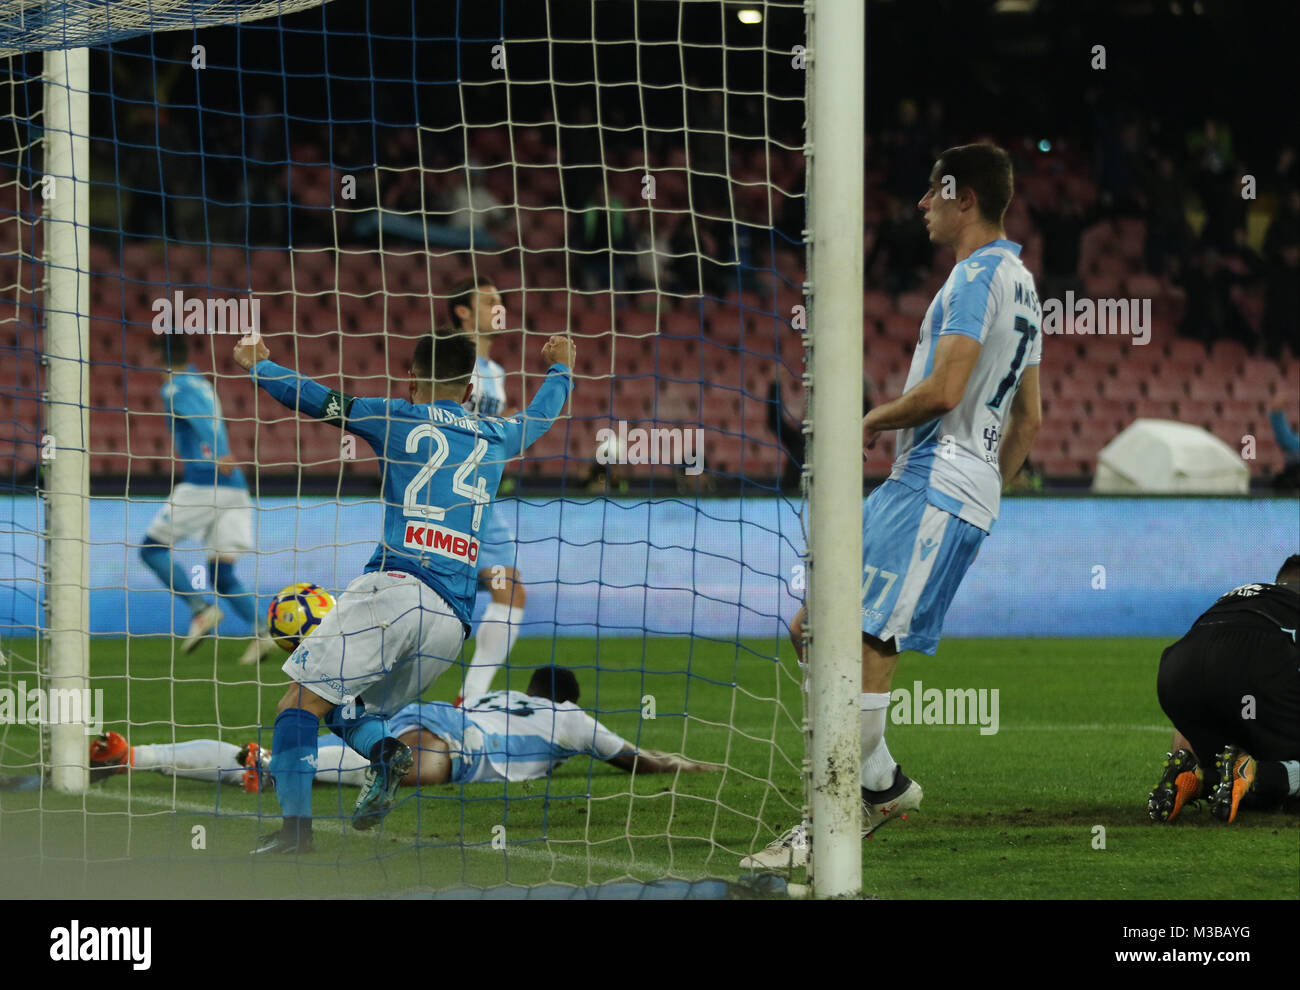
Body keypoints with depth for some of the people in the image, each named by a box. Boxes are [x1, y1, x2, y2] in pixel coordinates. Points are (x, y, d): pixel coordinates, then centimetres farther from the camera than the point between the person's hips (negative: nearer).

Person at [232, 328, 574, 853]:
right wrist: (560, 370, 66)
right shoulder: (495, 437, 24)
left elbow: (314, 399, 14)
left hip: (395, 586, -5)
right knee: (348, 708, 21)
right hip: (454, 620, 5)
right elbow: (541, 415, 45)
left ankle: (296, 824, -25)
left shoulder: (397, 417, 12)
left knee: (302, 700, -6)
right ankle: (384, 748, -13)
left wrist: (259, 366, 32)